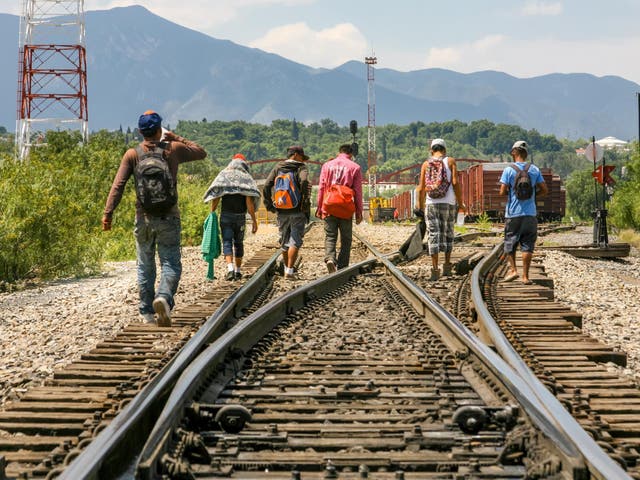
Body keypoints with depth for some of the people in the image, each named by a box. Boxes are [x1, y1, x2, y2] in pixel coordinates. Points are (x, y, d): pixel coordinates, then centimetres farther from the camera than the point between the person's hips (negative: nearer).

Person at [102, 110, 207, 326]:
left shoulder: (132, 154, 0)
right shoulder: (173, 149, 0)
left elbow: (118, 185, -8)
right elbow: (201, 152, 18)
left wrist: (108, 213, -8)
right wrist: (176, 138, 22)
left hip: (143, 218, 1)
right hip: (168, 218, -1)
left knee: (145, 266, 12)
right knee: (171, 264, 1)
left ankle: (147, 312, 15)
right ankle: (164, 296, -27)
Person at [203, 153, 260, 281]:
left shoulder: (223, 176, 4)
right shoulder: (247, 178, 0)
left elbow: (215, 198, -3)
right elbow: (249, 202, -6)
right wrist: (254, 220, -2)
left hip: (225, 215, 0)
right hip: (240, 216, 0)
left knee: (227, 242, -2)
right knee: (238, 243, 12)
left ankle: (230, 268, -20)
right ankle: (238, 271, 16)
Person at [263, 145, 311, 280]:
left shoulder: (277, 168, 11)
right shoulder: (301, 168, -2)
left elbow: (266, 185, 2)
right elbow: (305, 182, -22)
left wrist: (269, 205, 7)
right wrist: (306, 203, -18)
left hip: (282, 212, 4)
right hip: (297, 212, -4)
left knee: (284, 241, 16)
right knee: (295, 241, -2)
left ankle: (287, 267, 25)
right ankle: (290, 270, -10)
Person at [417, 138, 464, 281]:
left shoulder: (426, 164, 6)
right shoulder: (450, 161, 3)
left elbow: (421, 188, 3)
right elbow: (455, 183, -6)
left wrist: (420, 205, 14)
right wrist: (460, 202, 1)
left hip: (431, 203, 0)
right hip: (448, 203, 0)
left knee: (433, 235, -1)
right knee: (448, 233, 15)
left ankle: (435, 268, -9)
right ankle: (447, 266, 20)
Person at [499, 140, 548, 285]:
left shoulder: (509, 170, -6)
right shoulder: (534, 170, 3)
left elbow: (502, 192, -10)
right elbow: (544, 190, 3)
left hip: (513, 214, -2)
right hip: (530, 214, 2)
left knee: (510, 243, 12)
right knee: (527, 245, 4)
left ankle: (513, 269, 1)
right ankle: (525, 276, 2)